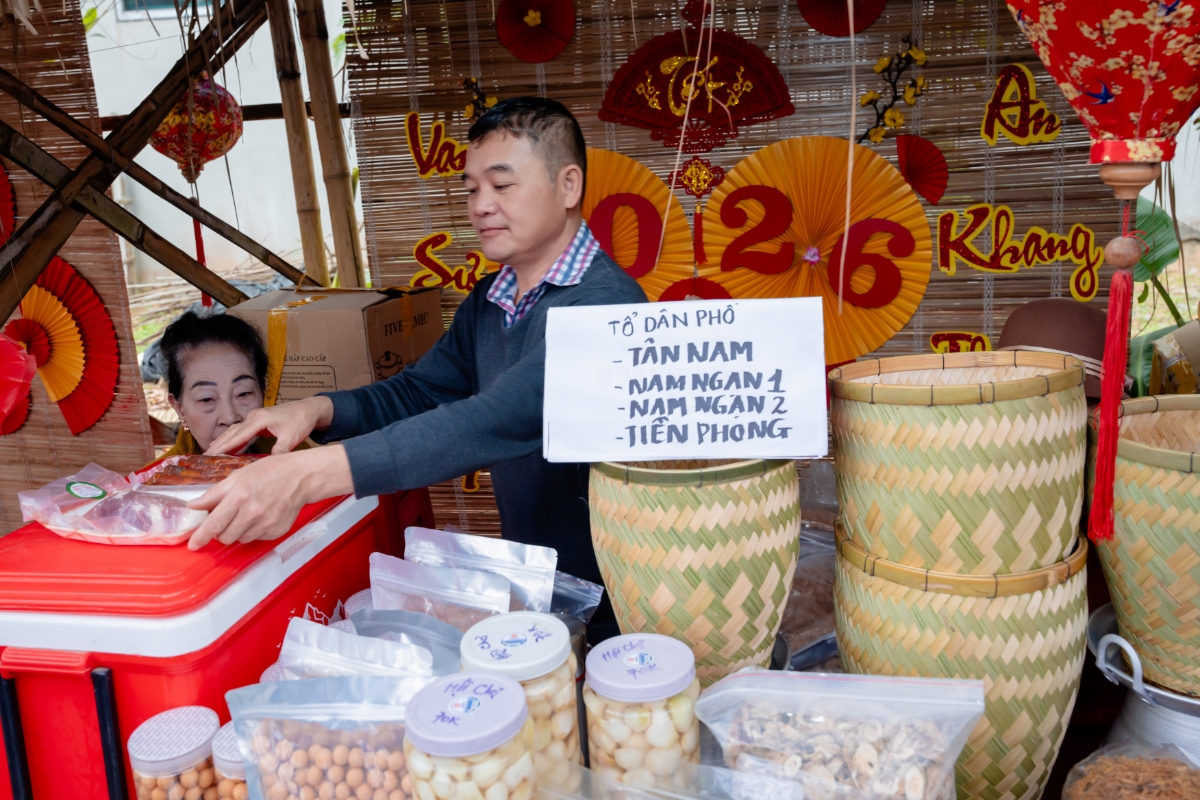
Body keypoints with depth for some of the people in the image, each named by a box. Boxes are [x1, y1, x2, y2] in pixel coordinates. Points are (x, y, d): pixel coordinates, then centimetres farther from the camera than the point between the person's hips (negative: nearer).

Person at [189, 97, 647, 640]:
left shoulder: (605, 302, -21)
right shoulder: (486, 304, 9)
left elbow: (505, 419, -34)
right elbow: (418, 393, 15)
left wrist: (307, 474, -40)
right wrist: (317, 411, -8)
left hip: (608, 600, -7)